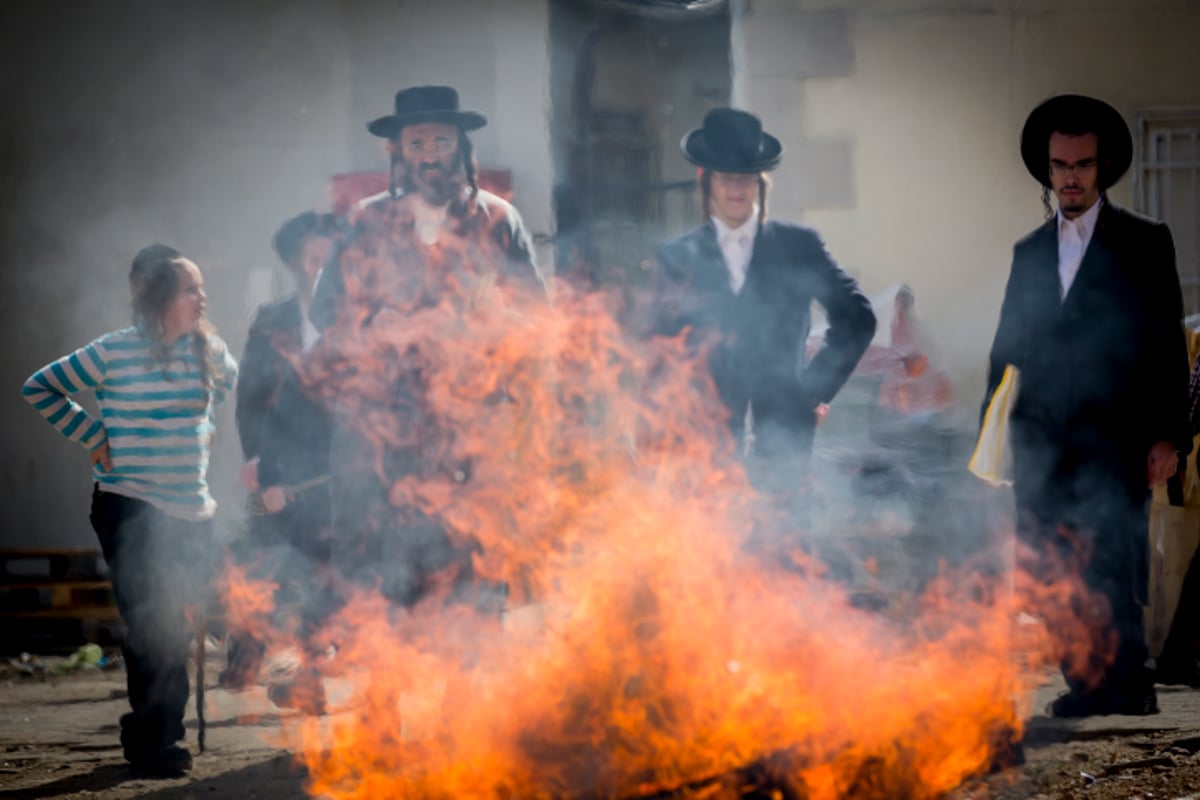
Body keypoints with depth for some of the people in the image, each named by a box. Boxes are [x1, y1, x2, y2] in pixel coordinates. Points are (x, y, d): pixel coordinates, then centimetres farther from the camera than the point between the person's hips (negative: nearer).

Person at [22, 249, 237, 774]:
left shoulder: (207, 350, 5)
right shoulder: (114, 352, -7)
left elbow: (230, 383, 29)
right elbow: (40, 388, 1)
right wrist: (94, 437, -3)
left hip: (191, 510, 5)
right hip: (130, 508, -5)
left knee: (176, 626, 7)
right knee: (153, 627, -10)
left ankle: (153, 736, 21)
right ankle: (155, 742, -1)